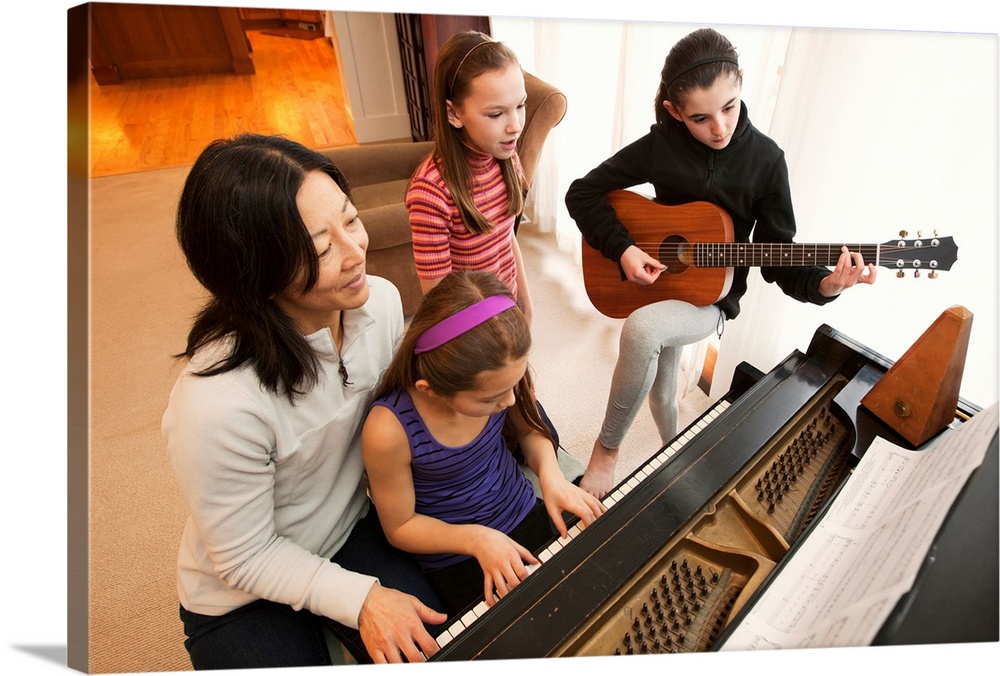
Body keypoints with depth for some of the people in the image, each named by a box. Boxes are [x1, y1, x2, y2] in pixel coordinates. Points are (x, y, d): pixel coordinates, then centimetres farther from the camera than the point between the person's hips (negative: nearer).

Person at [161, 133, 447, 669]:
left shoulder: (381, 301, -19)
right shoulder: (217, 404, -37)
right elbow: (246, 559, -18)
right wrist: (361, 599, -21)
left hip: (355, 527, 4)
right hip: (244, 594, -3)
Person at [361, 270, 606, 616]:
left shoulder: (496, 374, -21)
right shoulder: (389, 430, -32)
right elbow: (400, 527, -14)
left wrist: (550, 474, -18)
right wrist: (476, 538, -27)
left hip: (527, 513, 4)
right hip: (458, 559, -3)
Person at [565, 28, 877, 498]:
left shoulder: (765, 159, -8)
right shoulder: (660, 144, -7)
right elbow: (582, 193, -7)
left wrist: (823, 285, -25)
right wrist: (621, 249, -19)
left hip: (712, 298, -2)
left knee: (641, 329, -34)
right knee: (660, 392, 16)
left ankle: (608, 446, -12)